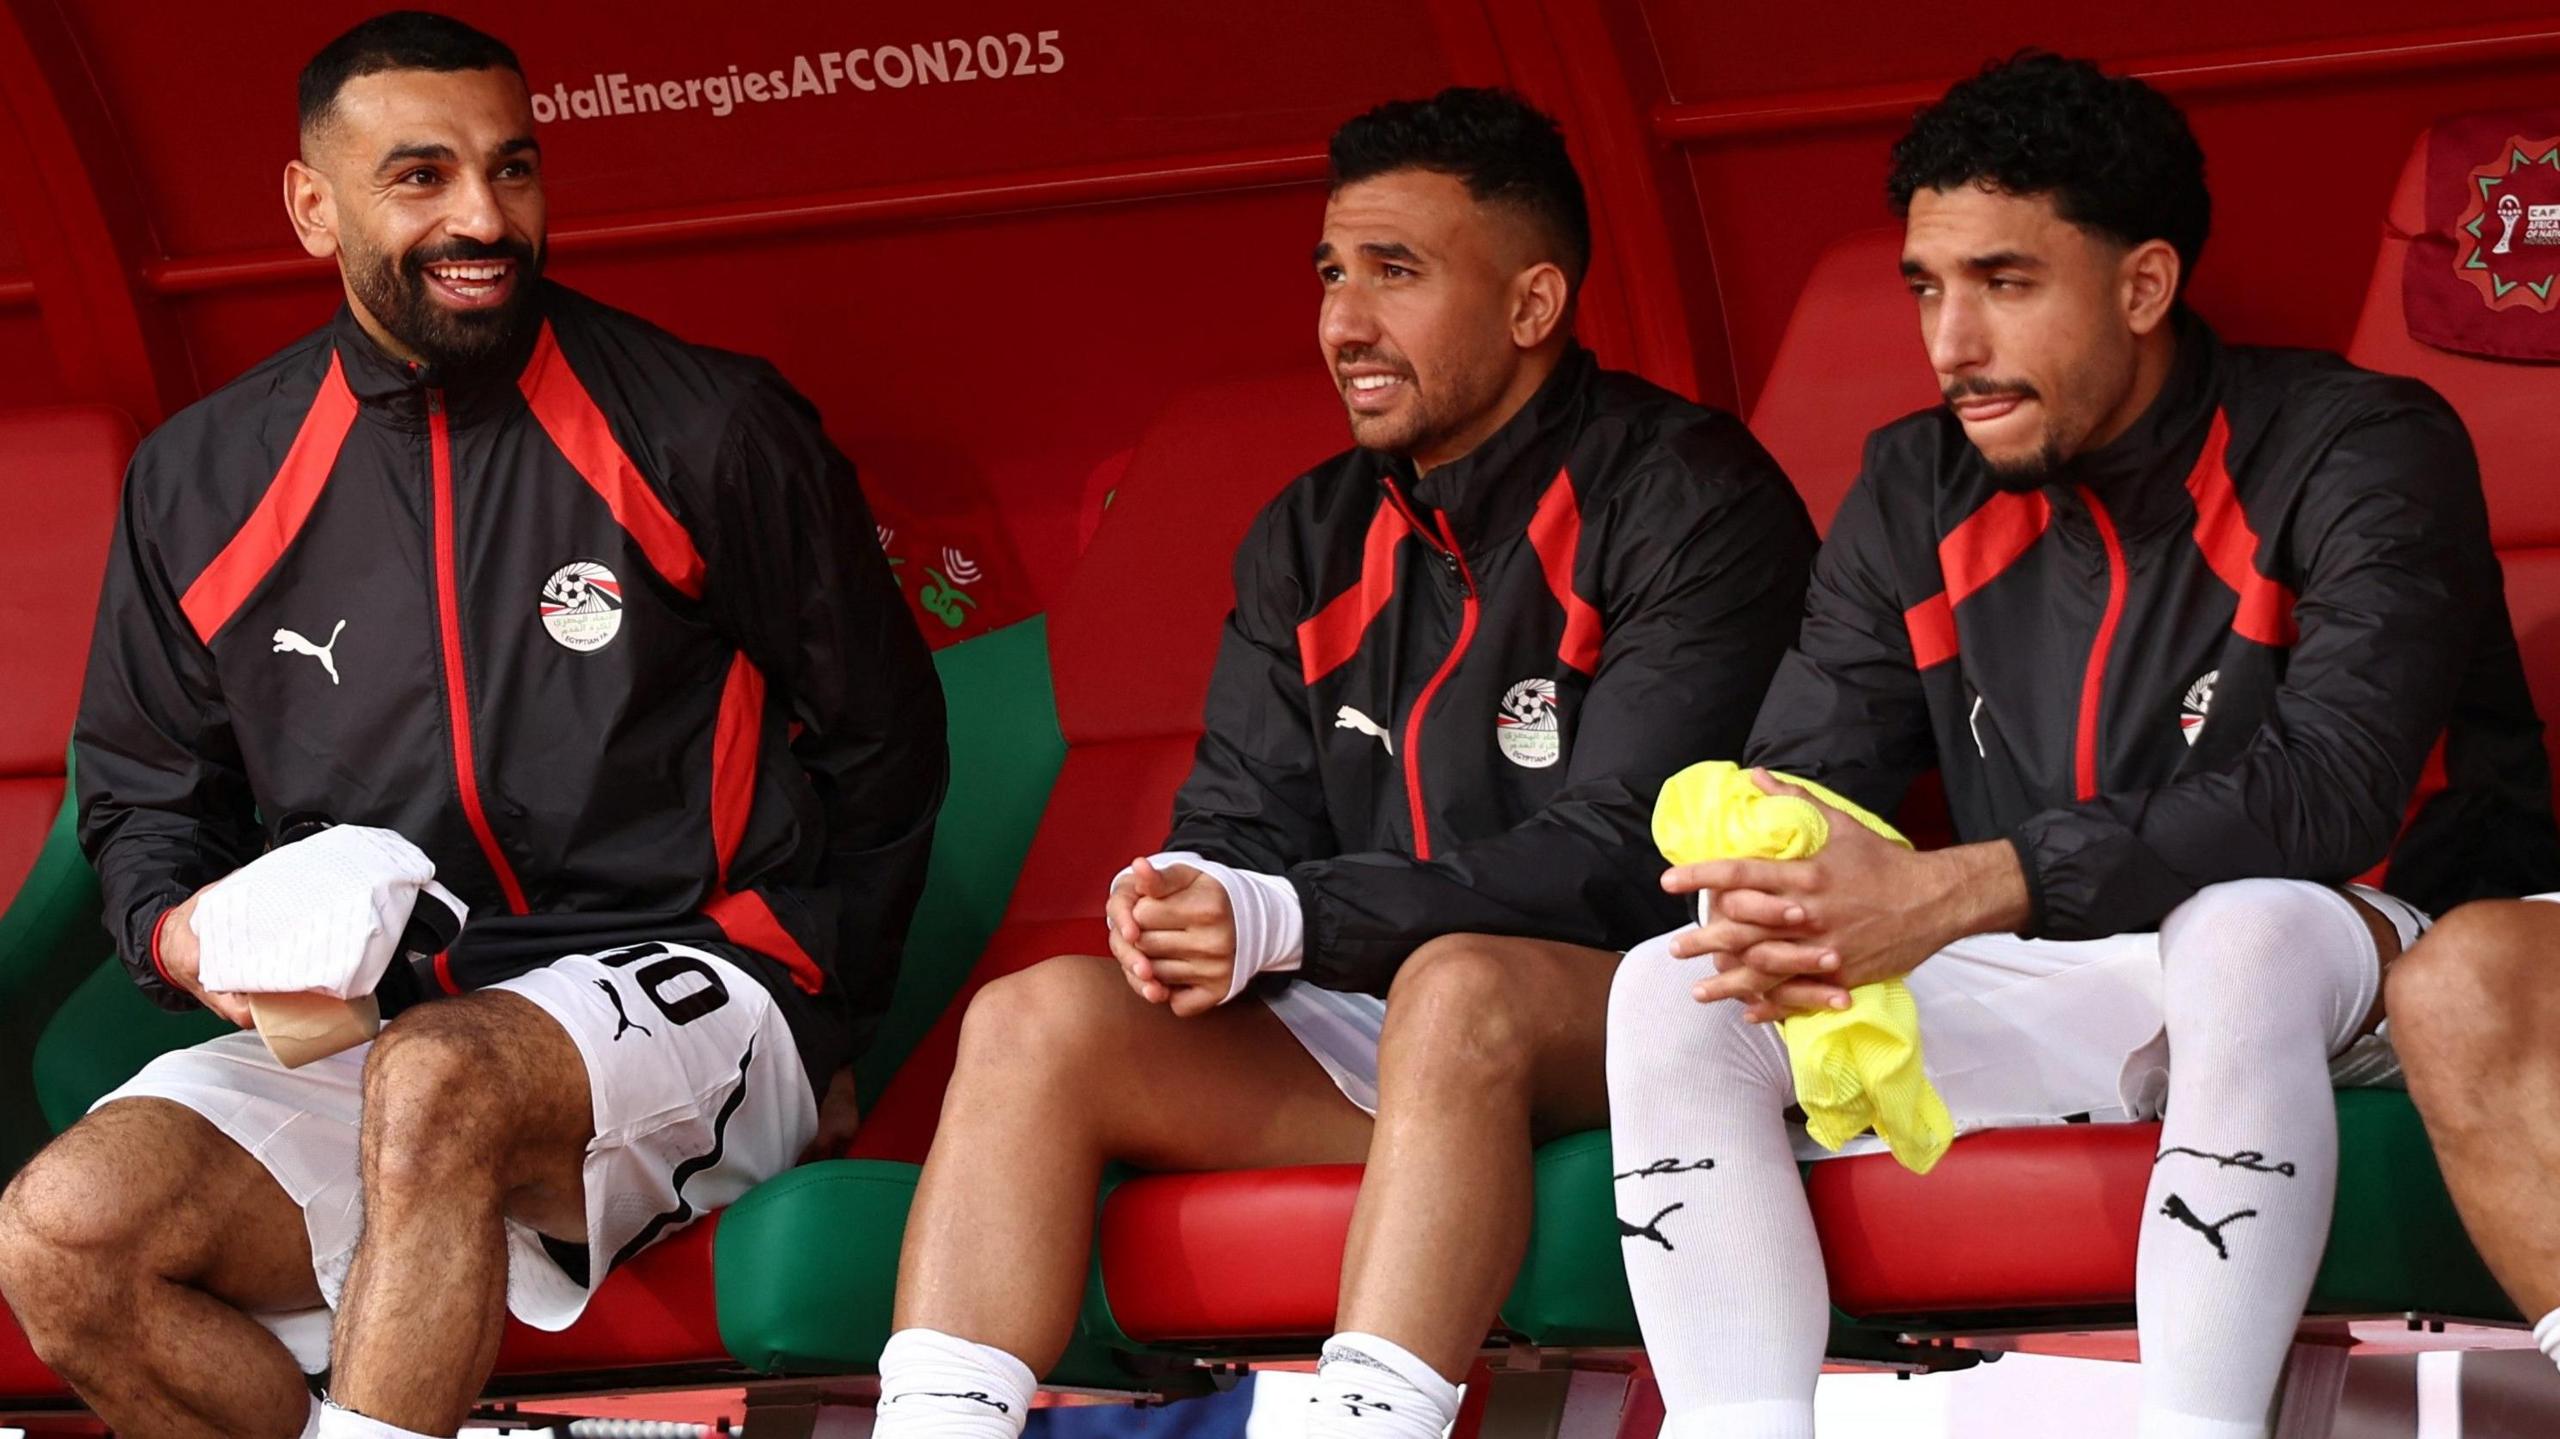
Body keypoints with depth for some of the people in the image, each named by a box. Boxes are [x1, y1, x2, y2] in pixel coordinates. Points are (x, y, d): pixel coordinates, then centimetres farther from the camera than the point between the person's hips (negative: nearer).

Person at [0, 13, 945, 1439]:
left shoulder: (708, 430, 0)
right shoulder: (205, 479, 9)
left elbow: (880, 747, 9)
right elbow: (143, 792, 18)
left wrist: (781, 1010, 1)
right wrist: (187, 933, -4)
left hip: (677, 1006, -4)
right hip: (356, 1030, 4)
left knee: (438, 1080, -38)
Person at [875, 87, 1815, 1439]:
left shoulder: (1686, 503, -7)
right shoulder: (1311, 539, 14)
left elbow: (1622, 858, -15)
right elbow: (1238, 821, 11)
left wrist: (1282, 919, -23)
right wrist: (1180, 903, -16)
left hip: (1613, 1022, -6)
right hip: (1358, 1031, 6)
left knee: (1456, 986, -38)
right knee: (1036, 1017, -15)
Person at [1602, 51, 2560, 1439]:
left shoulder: (2355, 453, -13)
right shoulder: (1916, 494, 5)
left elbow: (2331, 791, -26)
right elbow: (1800, 767, 1)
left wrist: (1954, 894, -37)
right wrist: (1776, 905, -27)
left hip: (2365, 974, -5)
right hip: (2063, 997, 6)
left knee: (2241, 926, -40)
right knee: (1670, 995, -14)